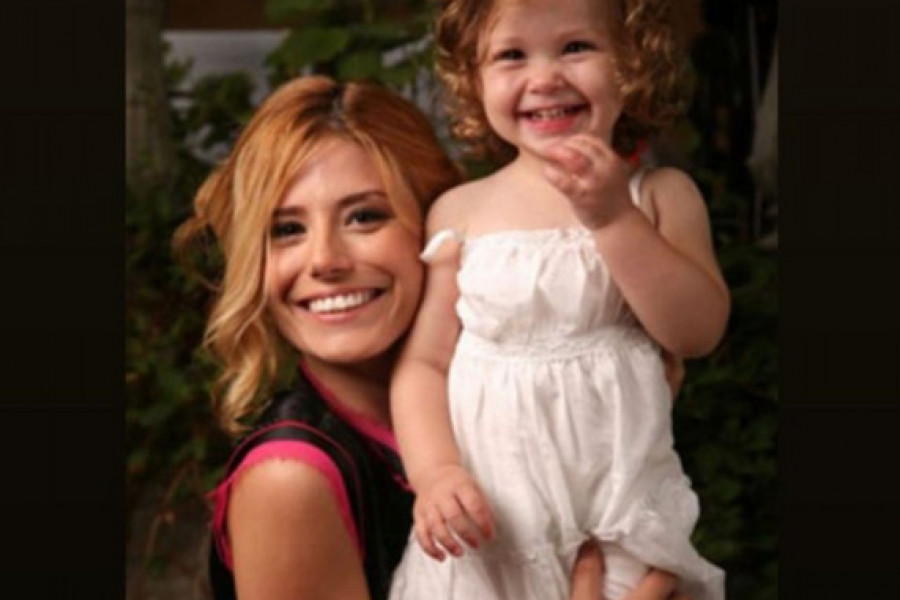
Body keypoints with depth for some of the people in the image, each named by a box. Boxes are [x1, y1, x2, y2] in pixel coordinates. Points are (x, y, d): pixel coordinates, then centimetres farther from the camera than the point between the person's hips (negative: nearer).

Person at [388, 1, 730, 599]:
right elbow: (423, 361, 1)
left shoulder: (660, 196, 1)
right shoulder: (460, 212, 1)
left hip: (622, 503, 0)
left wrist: (613, 217, -17)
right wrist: (435, 473, -14)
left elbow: (698, 331, -10)